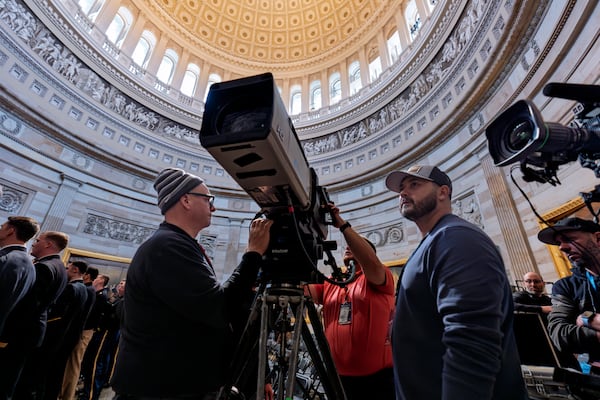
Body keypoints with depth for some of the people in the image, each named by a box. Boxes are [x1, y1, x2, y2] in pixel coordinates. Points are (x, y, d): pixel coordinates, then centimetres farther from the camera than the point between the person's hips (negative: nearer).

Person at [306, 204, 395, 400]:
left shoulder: (382, 279, -4)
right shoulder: (329, 284, 9)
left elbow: (371, 261, -26)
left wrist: (342, 224, -27)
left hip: (376, 378, -4)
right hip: (338, 377, 5)